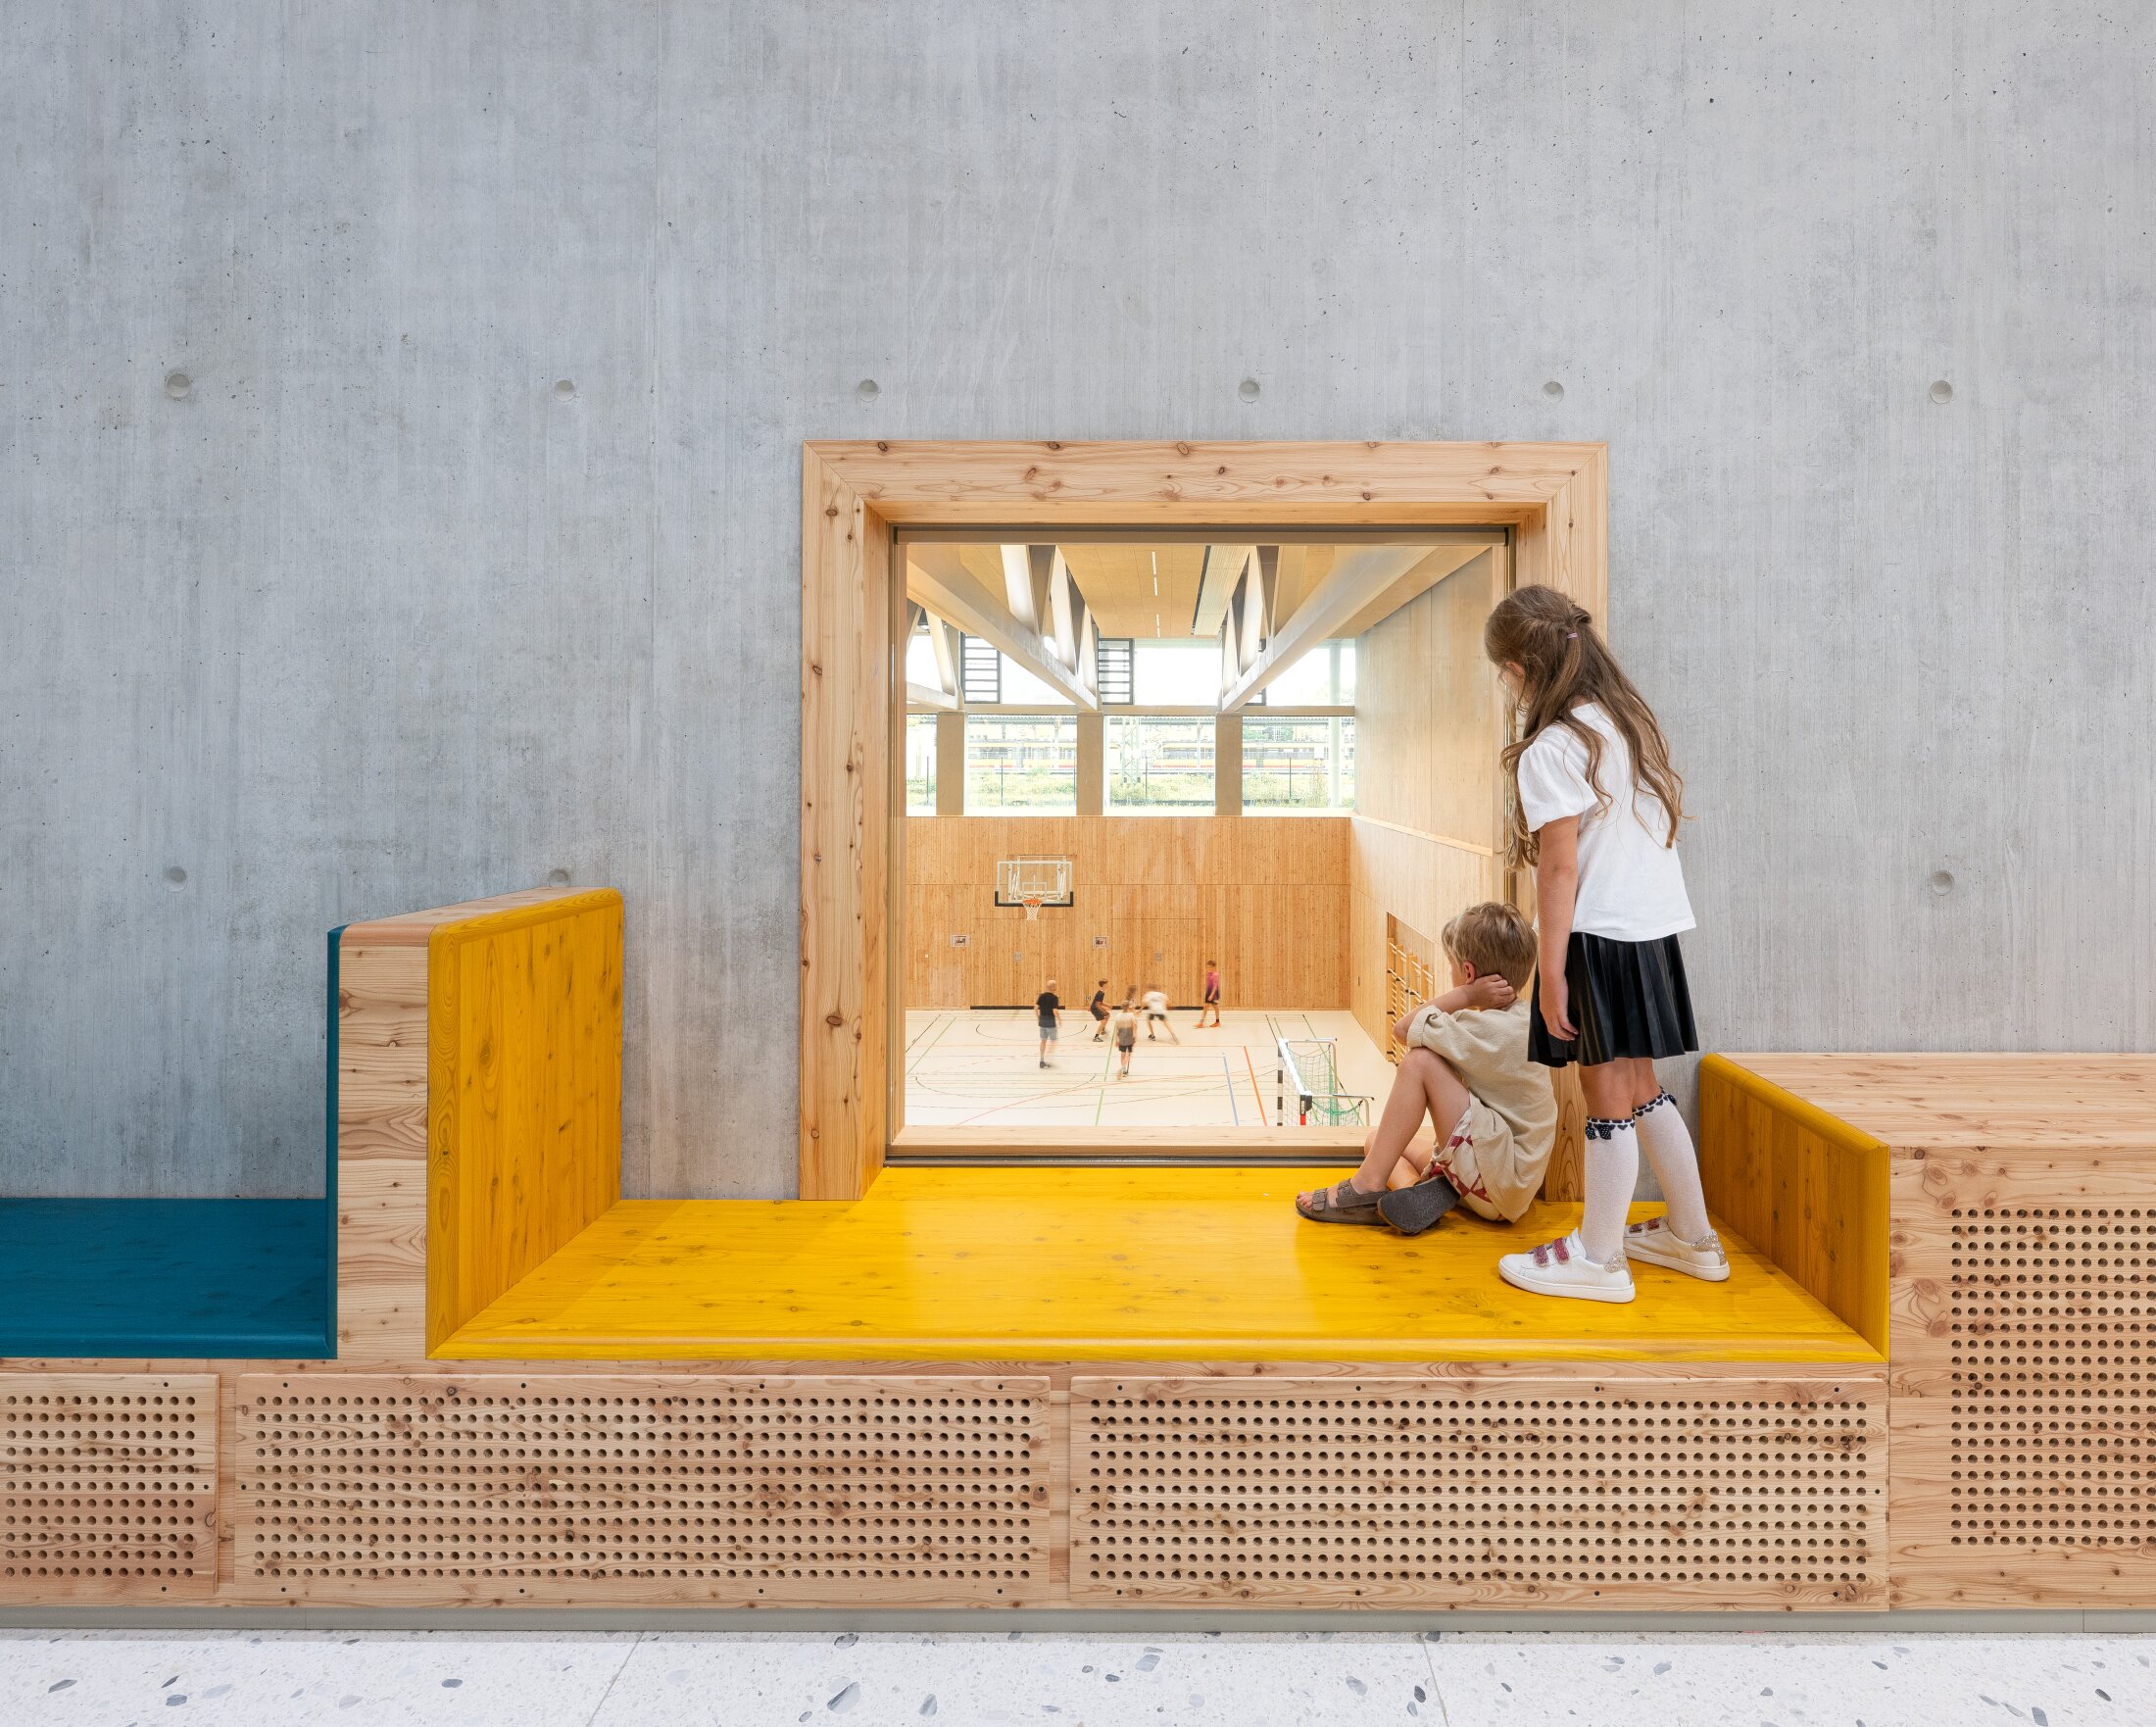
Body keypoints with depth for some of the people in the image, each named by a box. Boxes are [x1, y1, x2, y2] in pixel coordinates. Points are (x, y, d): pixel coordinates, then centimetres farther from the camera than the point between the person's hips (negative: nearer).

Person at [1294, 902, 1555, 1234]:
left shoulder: (1495, 1030, -21)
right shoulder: (1520, 1018, 9)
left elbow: (1403, 1029, -18)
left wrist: (1465, 995, -15)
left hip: (1506, 1181, -10)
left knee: (1419, 1061, -19)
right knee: (1376, 1139, 12)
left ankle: (1367, 1187, -15)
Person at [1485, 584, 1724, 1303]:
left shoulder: (1548, 750, -15)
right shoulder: (1634, 720, 10)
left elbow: (1561, 870, -18)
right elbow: (1670, 817, 15)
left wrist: (1551, 970, -15)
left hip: (1597, 936, -8)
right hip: (1655, 925, 9)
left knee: (1608, 1095, 2)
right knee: (1640, 1088, 19)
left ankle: (1599, 1258, 16)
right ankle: (1694, 1237, 32)